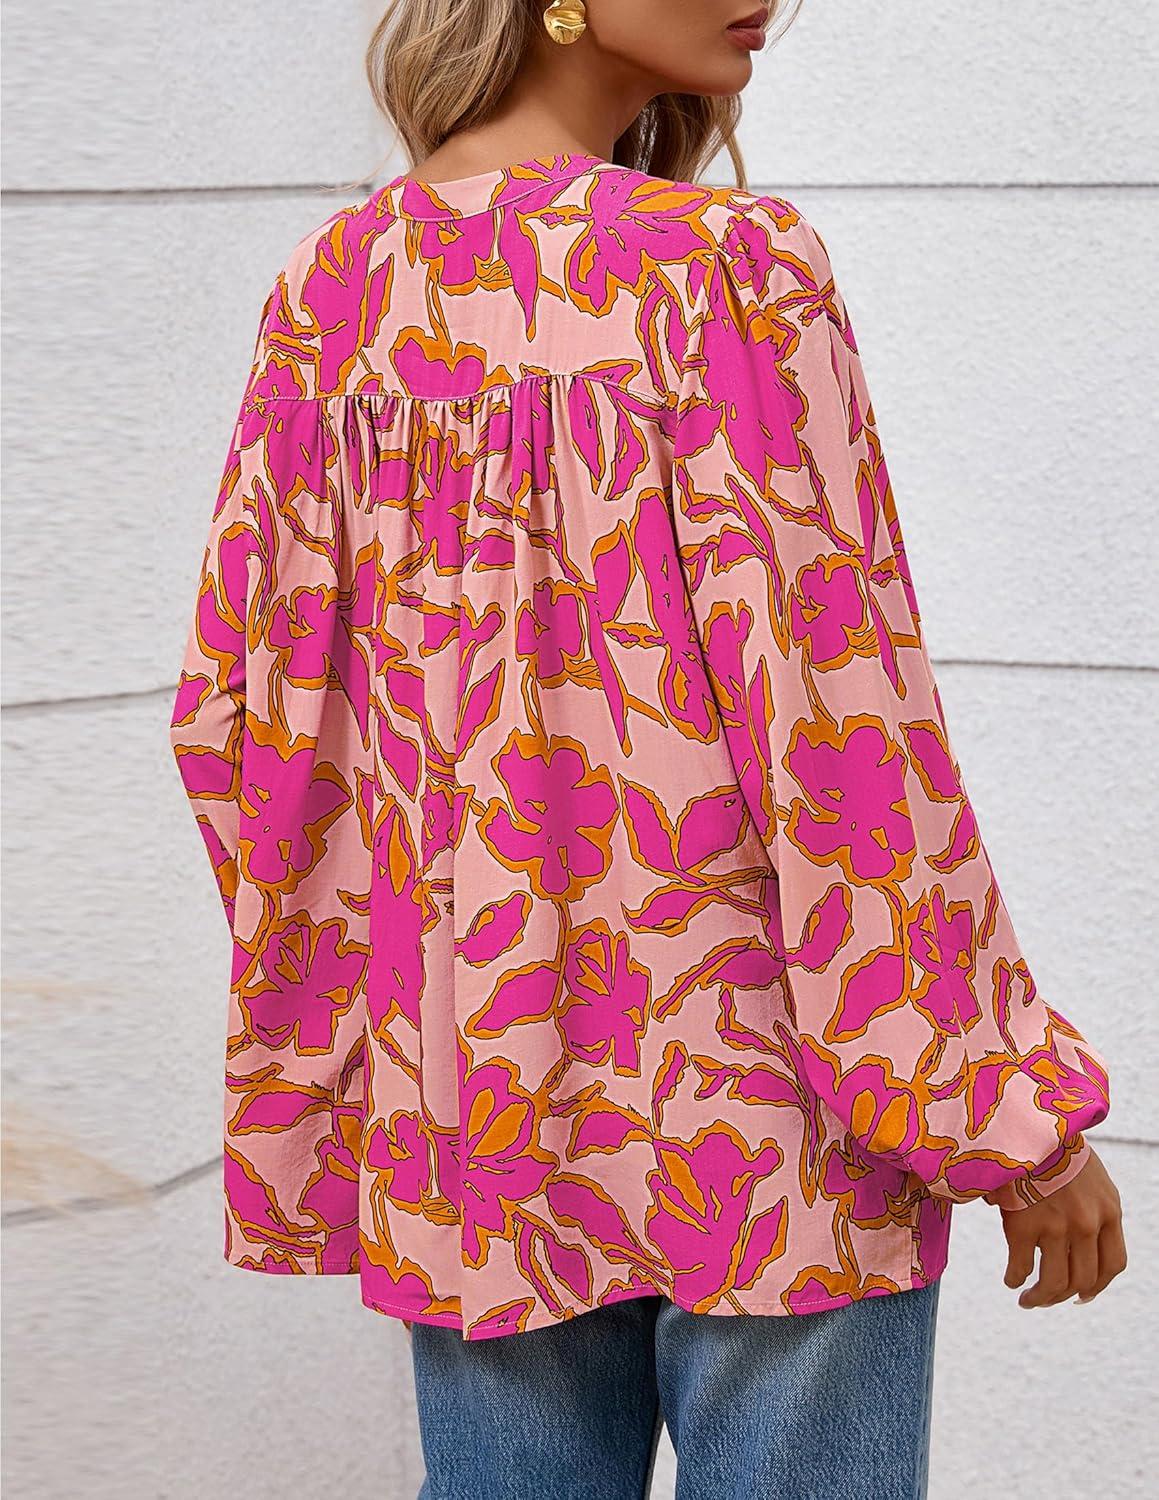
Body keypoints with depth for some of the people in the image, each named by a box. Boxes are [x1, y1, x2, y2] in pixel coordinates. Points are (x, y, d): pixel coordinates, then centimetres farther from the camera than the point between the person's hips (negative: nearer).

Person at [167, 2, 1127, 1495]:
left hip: (473, 1091, 6)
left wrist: (329, 1045, 17)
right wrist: (1017, 1110, -8)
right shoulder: (724, 274, -15)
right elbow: (836, 726, -17)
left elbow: (232, 709, 5)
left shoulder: (328, 292, 2)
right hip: (756, 1101, -5)